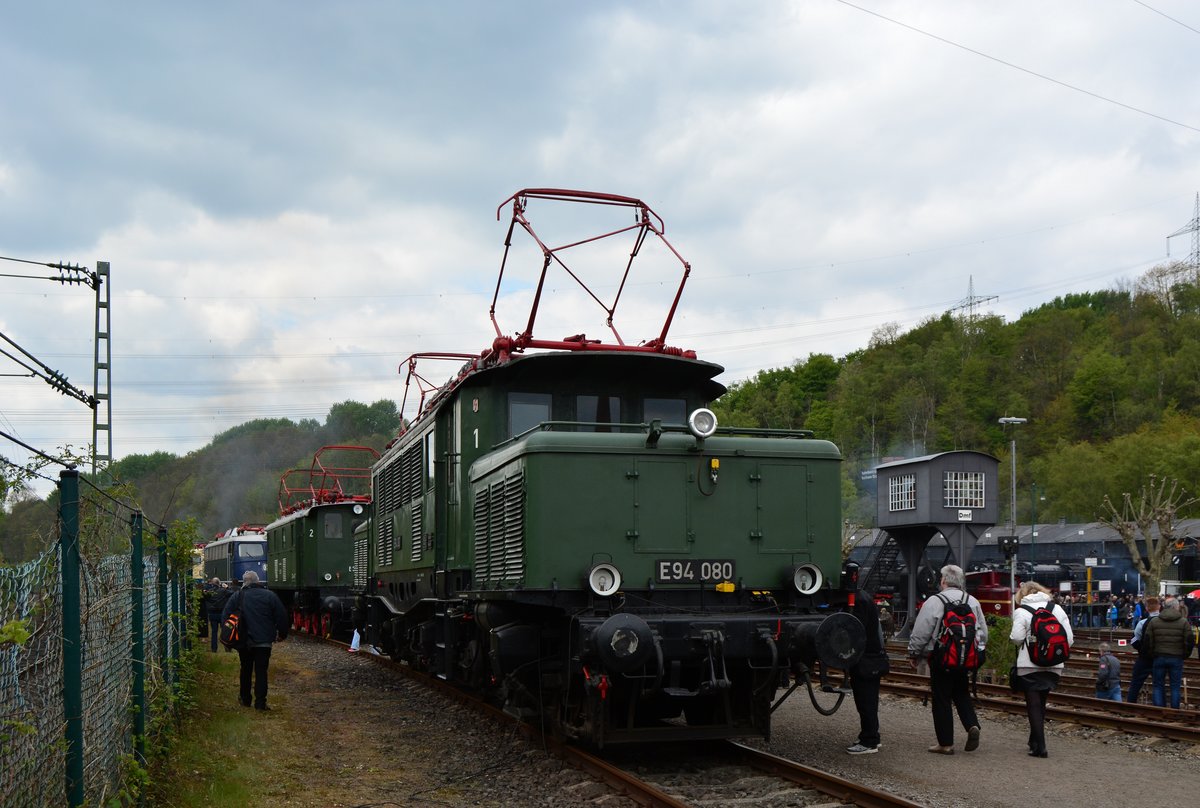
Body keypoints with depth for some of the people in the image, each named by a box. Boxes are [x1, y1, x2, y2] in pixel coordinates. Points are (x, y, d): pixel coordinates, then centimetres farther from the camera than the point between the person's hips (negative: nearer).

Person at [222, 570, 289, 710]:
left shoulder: (237, 597, -1)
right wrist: (282, 634, 10)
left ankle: (245, 699, 27)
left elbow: (225, 616, 1)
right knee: (261, 671, 0)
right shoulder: (270, 595, -3)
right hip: (264, 641, -1)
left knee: (246, 670, 18)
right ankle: (260, 703, -5)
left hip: (244, 641, 1)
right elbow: (282, 616, -2)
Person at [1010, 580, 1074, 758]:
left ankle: (1039, 747, -2)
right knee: (1041, 703, 18)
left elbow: (1017, 638, -17)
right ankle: (1035, 741, 27)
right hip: (1053, 666, 4)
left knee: (1034, 705, 3)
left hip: (1029, 666, -4)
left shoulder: (1021, 612, -7)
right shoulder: (1057, 609, 5)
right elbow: (1069, 638, 2)